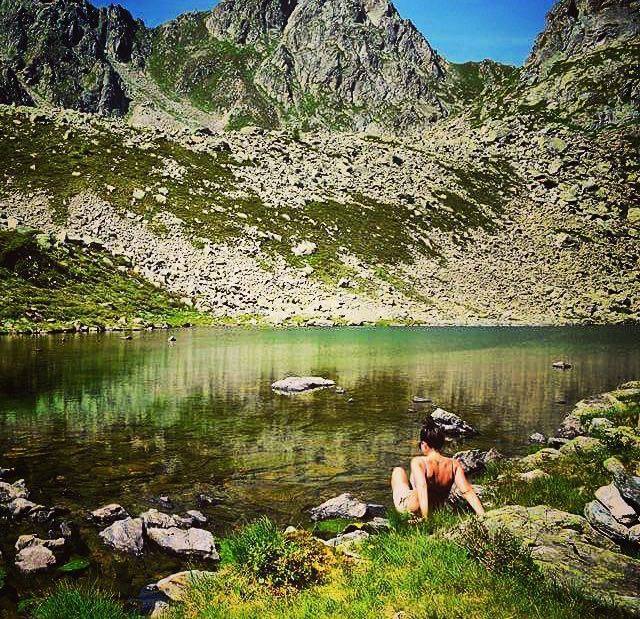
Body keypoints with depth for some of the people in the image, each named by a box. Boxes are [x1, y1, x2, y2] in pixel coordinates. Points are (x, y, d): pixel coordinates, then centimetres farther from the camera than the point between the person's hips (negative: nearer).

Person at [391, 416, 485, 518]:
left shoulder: (418, 462, -29)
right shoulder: (454, 465, -18)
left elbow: (422, 488, -39)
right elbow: (468, 491, -22)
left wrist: (425, 518, -40)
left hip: (407, 509, -4)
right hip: (436, 510, 4)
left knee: (398, 470, 23)